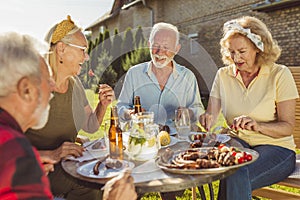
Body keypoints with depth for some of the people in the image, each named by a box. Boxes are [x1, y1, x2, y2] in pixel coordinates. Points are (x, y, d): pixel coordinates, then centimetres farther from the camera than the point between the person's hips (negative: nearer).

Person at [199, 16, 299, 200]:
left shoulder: (279, 74, -4)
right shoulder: (223, 75, 6)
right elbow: (210, 116, 2)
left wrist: (257, 126, -27)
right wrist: (206, 120, -22)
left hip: (275, 148, -2)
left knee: (237, 176, -33)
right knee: (230, 176, -33)